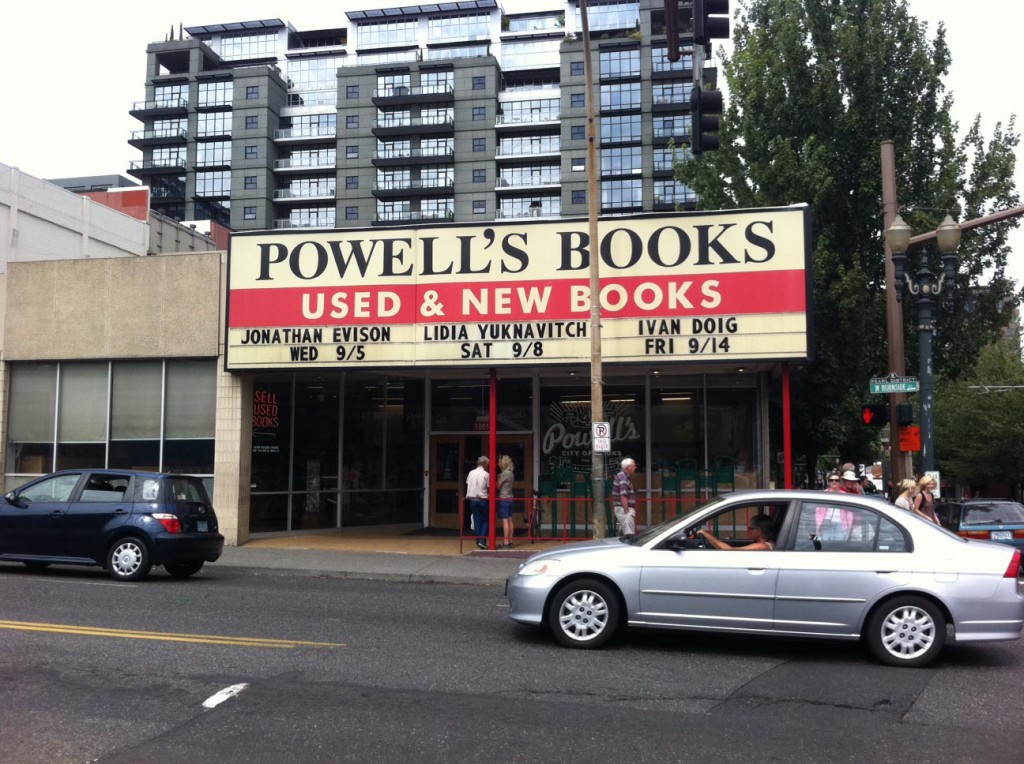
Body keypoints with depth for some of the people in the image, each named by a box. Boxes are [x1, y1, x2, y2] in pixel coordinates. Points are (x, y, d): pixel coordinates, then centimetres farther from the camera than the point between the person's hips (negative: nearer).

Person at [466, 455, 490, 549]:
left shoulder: (471, 473, 4)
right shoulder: (486, 474, -8)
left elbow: (467, 484, 5)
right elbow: (489, 488, -5)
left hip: (472, 499, 4)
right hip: (482, 499, -4)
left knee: (477, 521, 10)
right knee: (486, 521, 7)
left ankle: (478, 542, 10)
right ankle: (482, 541, -6)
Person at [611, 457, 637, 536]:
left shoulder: (621, 476, 16)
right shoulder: (623, 477, -16)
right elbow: (623, 496, -23)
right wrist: (627, 511, -22)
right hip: (623, 509, -11)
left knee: (622, 534, 15)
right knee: (629, 534, -12)